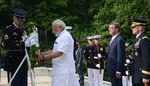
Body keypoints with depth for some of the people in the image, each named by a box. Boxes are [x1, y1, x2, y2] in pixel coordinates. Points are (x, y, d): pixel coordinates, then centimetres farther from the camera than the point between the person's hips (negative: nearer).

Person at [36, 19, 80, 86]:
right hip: (60, 70, 10)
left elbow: (59, 53, -22)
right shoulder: (60, 37, 19)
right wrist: (42, 53, 9)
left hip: (64, 70, -10)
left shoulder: (66, 36, -14)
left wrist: (43, 57, -19)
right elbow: (55, 51, 21)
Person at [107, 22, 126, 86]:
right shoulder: (113, 39, 15)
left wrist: (118, 71, -20)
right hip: (112, 69, 9)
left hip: (116, 69, -9)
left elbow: (120, 57, -19)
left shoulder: (119, 40, -15)